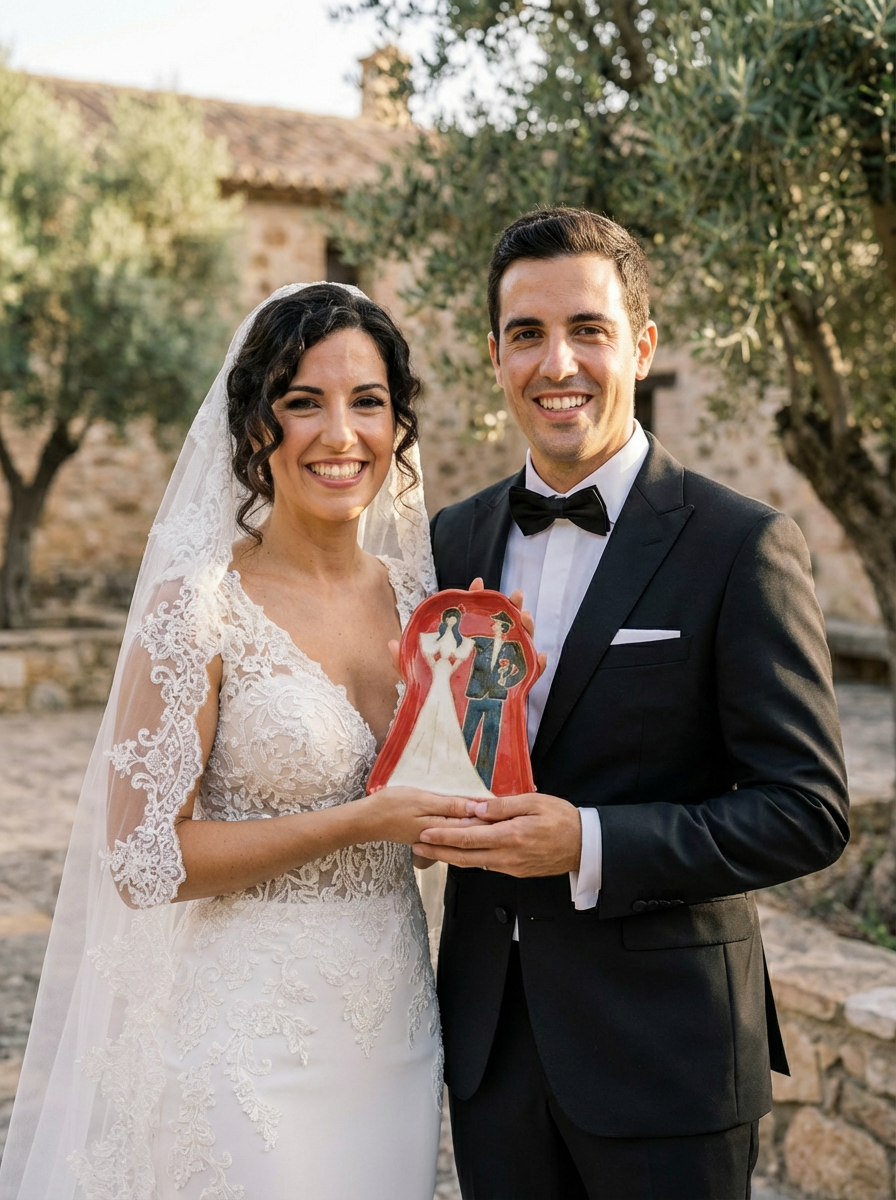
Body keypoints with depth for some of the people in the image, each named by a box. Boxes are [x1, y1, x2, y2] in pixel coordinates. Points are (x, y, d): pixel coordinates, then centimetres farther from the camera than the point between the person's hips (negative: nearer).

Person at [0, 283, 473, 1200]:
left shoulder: (416, 593, 3)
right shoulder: (200, 605, -15)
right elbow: (144, 859, -16)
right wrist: (360, 821, -20)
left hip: (395, 1022, 6)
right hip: (250, 1035, -6)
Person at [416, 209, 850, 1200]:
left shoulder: (739, 545, -12)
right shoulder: (455, 539, 5)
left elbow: (807, 811, -14)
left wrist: (590, 844, -22)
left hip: (664, 1045, -4)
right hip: (489, 1034, 5)